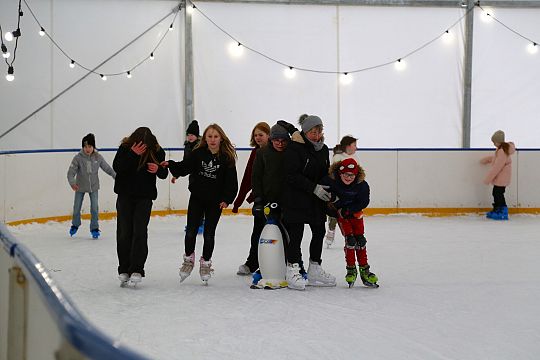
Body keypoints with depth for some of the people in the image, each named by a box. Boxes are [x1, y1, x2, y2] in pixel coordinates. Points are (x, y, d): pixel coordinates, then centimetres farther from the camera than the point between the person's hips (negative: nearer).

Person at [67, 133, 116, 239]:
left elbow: (107, 168, 0)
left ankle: (94, 228, 12)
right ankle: (75, 225, 37)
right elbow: (71, 171, -22)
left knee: (94, 208, -4)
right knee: (76, 207, 11)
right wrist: (72, 182, -38)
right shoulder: (78, 158, -18)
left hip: (93, 186, 1)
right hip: (80, 187, 0)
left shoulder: (98, 157, -11)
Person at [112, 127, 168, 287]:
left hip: (145, 197, -1)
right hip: (125, 195, 1)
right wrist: (132, 154, -30)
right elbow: (116, 167, -21)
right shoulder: (125, 148, -9)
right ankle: (124, 270, 11)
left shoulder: (157, 151, -7)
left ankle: (136, 270, -7)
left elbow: (164, 174, 4)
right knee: (124, 232, 3)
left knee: (140, 232, -7)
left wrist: (158, 169, -20)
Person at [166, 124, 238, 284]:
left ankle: (206, 263, 24)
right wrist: (171, 165, -22)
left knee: (209, 234, 7)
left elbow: (231, 181, -7)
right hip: (197, 198, 1)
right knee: (191, 231, 2)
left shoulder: (227, 158, -9)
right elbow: (183, 167, -4)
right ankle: (189, 260, 23)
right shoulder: (198, 153, -5)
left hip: (215, 201, -1)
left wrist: (227, 199, -16)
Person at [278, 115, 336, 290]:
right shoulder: (294, 148, -13)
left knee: (319, 231, 10)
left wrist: (327, 191, 6)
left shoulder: (323, 149, 10)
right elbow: (292, 176, -19)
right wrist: (314, 188, -22)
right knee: (296, 234, -6)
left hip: (317, 200, 7)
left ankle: (314, 269, 21)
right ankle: (293, 270, 1)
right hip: (295, 198, -7)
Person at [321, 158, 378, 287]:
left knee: (360, 239, -1)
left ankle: (364, 270, 8)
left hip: (355, 212, 2)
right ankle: (351, 270, 2)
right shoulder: (330, 181, -27)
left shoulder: (362, 185, -24)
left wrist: (348, 210, -22)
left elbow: (363, 202, -16)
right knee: (350, 240, -11)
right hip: (340, 212, -2)